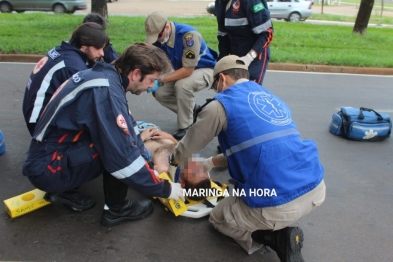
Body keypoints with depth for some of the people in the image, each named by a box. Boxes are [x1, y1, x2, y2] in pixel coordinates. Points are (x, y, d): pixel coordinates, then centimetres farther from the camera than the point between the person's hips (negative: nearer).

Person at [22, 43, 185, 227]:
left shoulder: (105, 76, 1)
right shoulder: (105, 92, -27)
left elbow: (129, 128, 10)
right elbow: (124, 158, -29)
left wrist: (149, 165, 7)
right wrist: (164, 189, -17)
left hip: (46, 155, 9)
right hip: (47, 169, -9)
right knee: (118, 151, -23)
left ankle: (64, 190, 14)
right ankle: (116, 209, 0)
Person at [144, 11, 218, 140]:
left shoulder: (188, 35, -34)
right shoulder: (158, 38, -13)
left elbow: (188, 69, -32)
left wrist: (161, 81, -31)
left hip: (205, 70, -7)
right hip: (183, 70, 7)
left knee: (182, 85, -34)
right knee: (159, 93, -10)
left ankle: (186, 126, -13)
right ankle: (192, 109, 13)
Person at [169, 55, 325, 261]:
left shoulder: (221, 104, -2)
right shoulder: (273, 98, 20)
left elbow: (189, 145, 12)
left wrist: (174, 160, 36)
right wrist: (212, 162, 38)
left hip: (278, 202, -7)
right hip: (316, 188, 8)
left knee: (219, 220, 22)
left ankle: (277, 238, 2)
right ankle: (278, 228, 14)